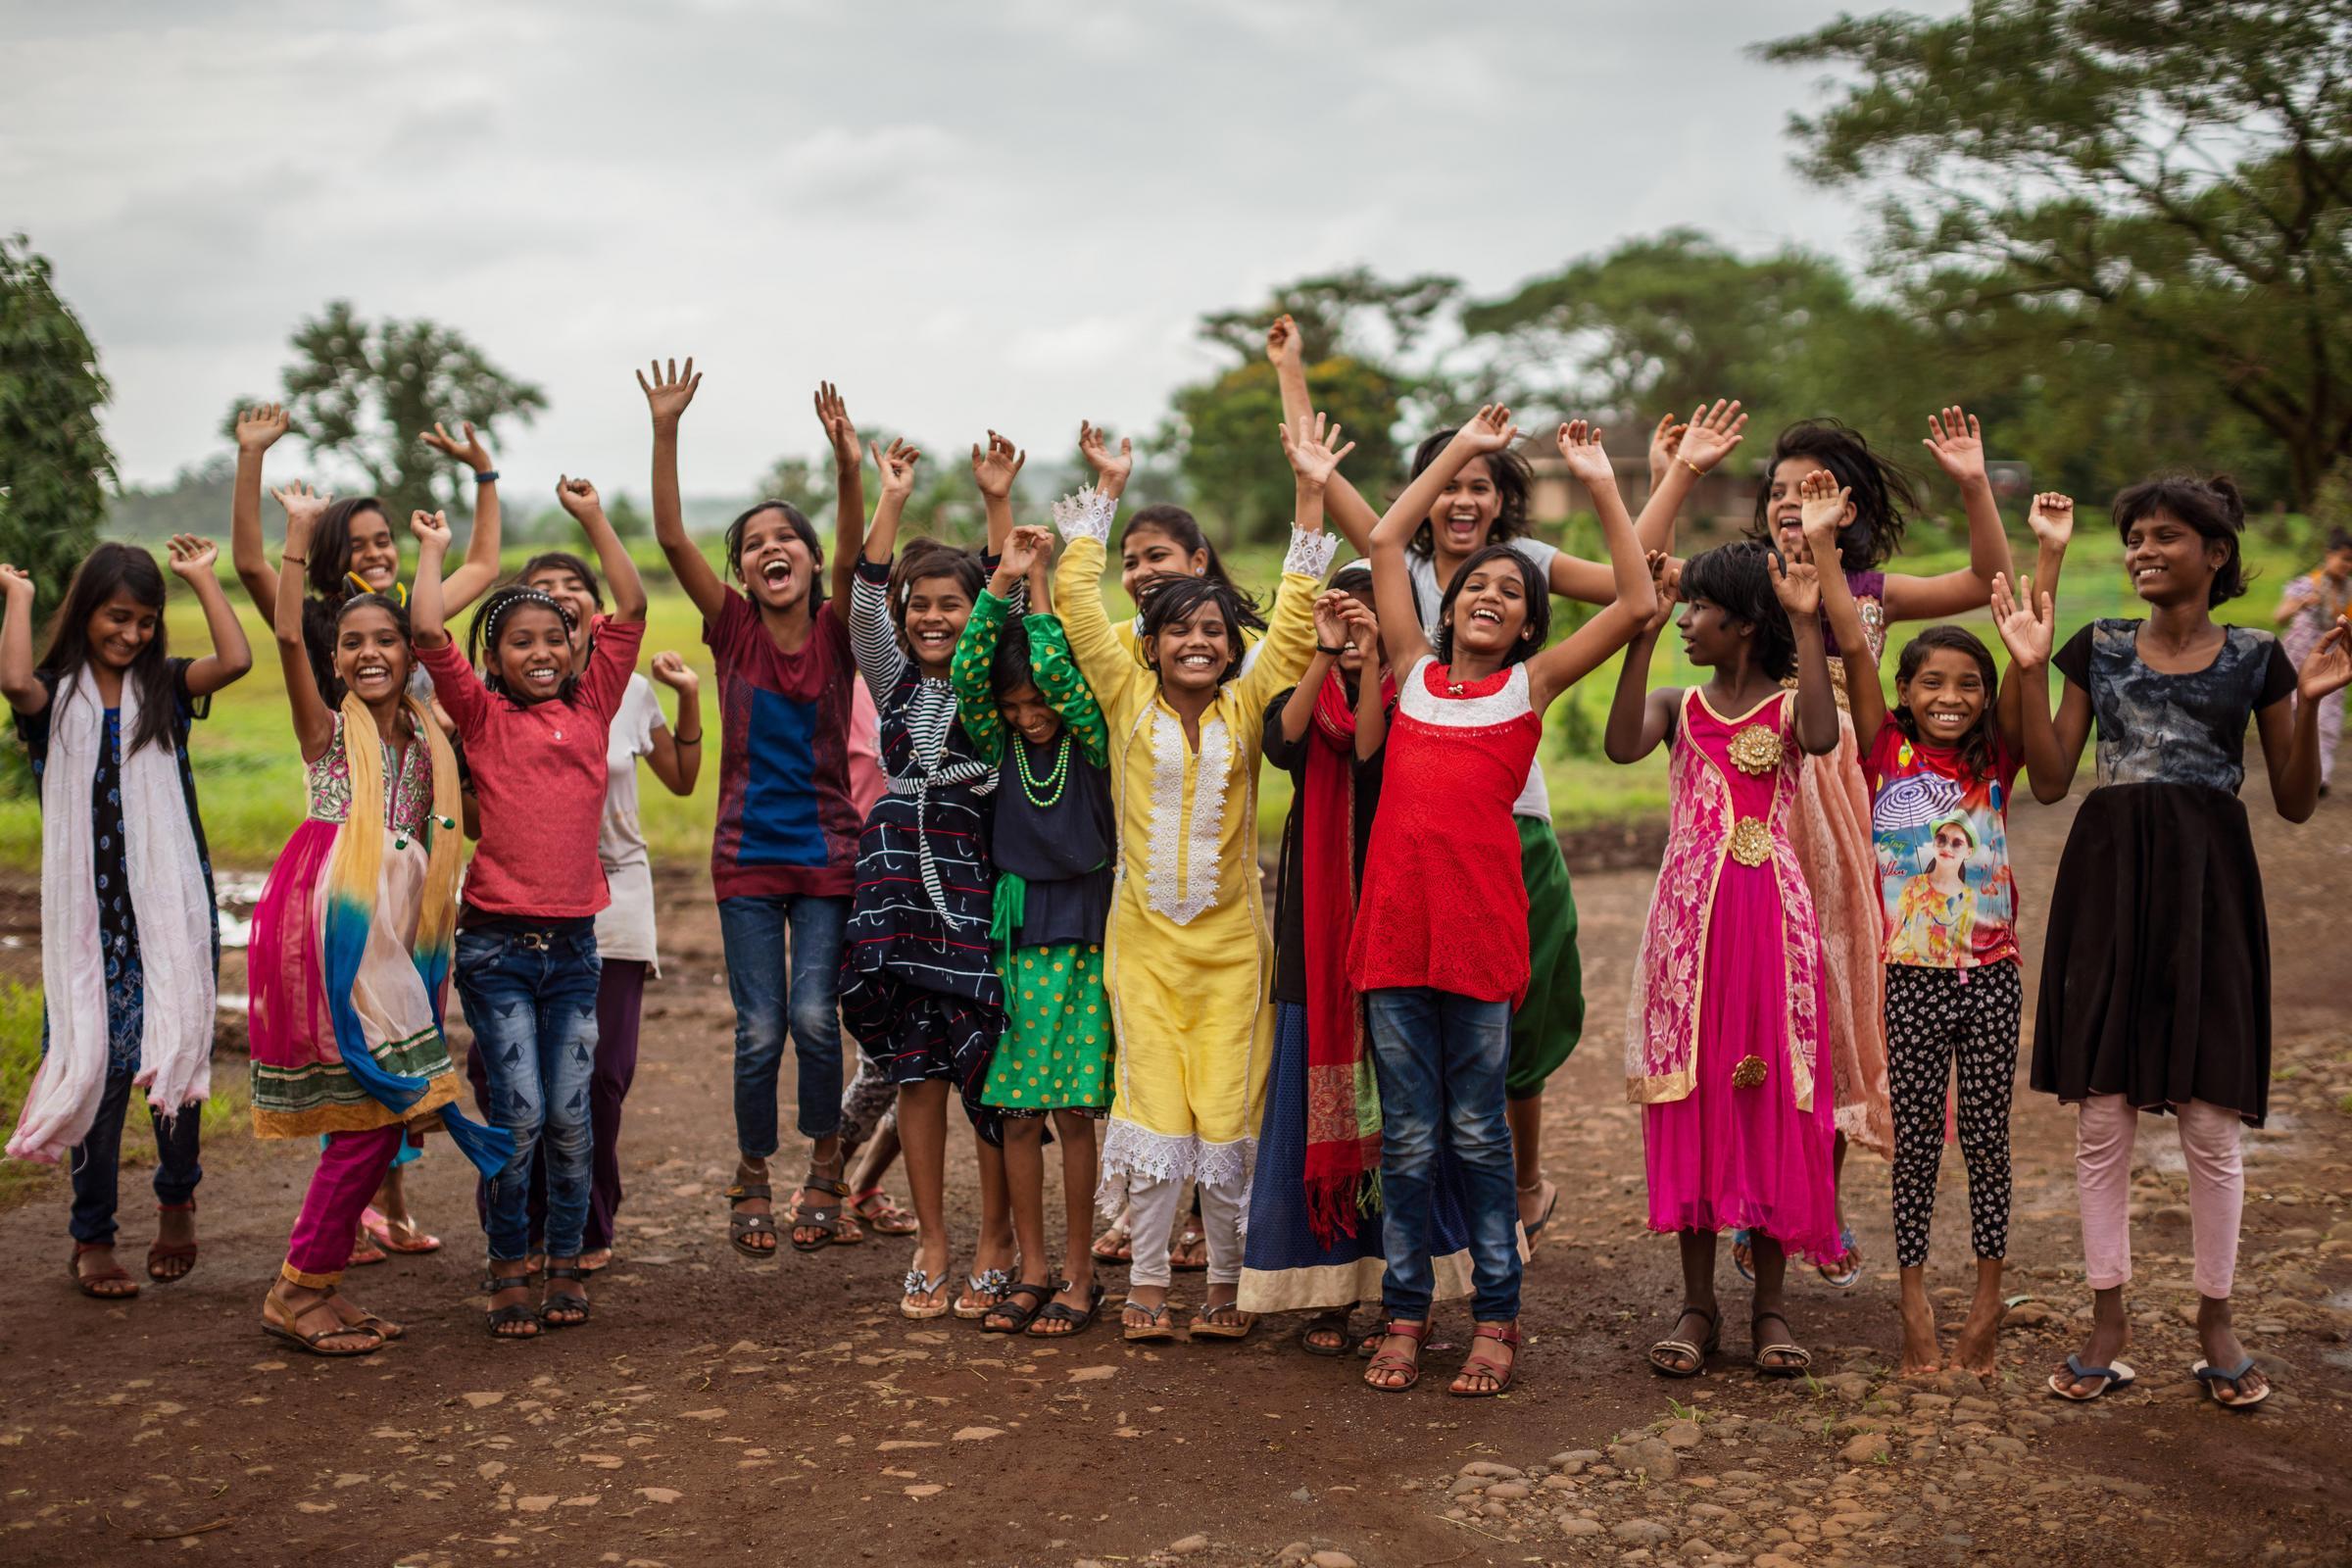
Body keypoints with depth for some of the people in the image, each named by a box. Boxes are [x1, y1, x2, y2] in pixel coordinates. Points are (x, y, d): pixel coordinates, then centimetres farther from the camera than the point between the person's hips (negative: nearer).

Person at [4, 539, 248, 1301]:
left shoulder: (164, 688, 6)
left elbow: (236, 660, -13)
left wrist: (203, 579, -3)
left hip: (173, 909, 1)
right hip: (92, 915, -1)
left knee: (174, 1056, 4)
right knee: (103, 1067, 2)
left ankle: (177, 1194, 29)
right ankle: (92, 1237, 15)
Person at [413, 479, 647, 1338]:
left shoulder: (592, 704, 10)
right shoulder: (484, 716, 2)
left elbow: (631, 608, 9)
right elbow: (428, 632, -9)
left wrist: (593, 516, 13)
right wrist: (433, 549, 5)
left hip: (573, 943, 3)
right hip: (497, 944, -3)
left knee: (571, 1116, 5)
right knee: (519, 1114, -5)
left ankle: (566, 1264, 18)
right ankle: (510, 1269, 9)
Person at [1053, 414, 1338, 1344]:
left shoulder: (1247, 707, 2)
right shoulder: (1127, 700, 2)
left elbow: (1296, 620, -4)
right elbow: (1078, 606, 0)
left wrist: (1311, 496, -7)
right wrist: (1094, 513, 2)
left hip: (1230, 941, 0)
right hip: (1143, 936, 0)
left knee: (1227, 1113, 1)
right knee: (1153, 1108, 0)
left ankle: (1226, 1283, 14)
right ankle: (1146, 1283, 11)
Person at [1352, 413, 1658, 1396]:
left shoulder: (1531, 683, 8)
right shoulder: (1414, 670, 13)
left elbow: (1636, 603, 0)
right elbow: (1385, 541, 18)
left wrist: (1599, 483, 3)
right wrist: (1461, 449, 21)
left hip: (1481, 918, -2)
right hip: (1395, 916, 2)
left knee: (1478, 1131, 5)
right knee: (1406, 1136, 7)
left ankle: (1496, 1322, 14)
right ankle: (1404, 1318, 15)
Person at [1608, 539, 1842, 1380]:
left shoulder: (1785, 705, 1)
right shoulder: (1678, 706, 8)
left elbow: (1822, 737, -24)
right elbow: (1623, 746, -14)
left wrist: (1807, 625, -23)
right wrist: (1641, 636, -18)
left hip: (1769, 917, -2)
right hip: (1688, 919, 2)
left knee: (1772, 1097, 2)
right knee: (1690, 1098, 4)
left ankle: (1770, 1305, 13)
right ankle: (1697, 1304, 14)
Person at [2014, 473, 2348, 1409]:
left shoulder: (2255, 659, 4)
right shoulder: (2098, 649, 9)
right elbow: (2050, 780, 4)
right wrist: (2029, 670, -3)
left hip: (2205, 880, -1)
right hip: (2107, 876, 2)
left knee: (2211, 1122, 1)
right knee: (2101, 1116, 2)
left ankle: (2215, 1322, 16)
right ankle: (2108, 1324, 13)